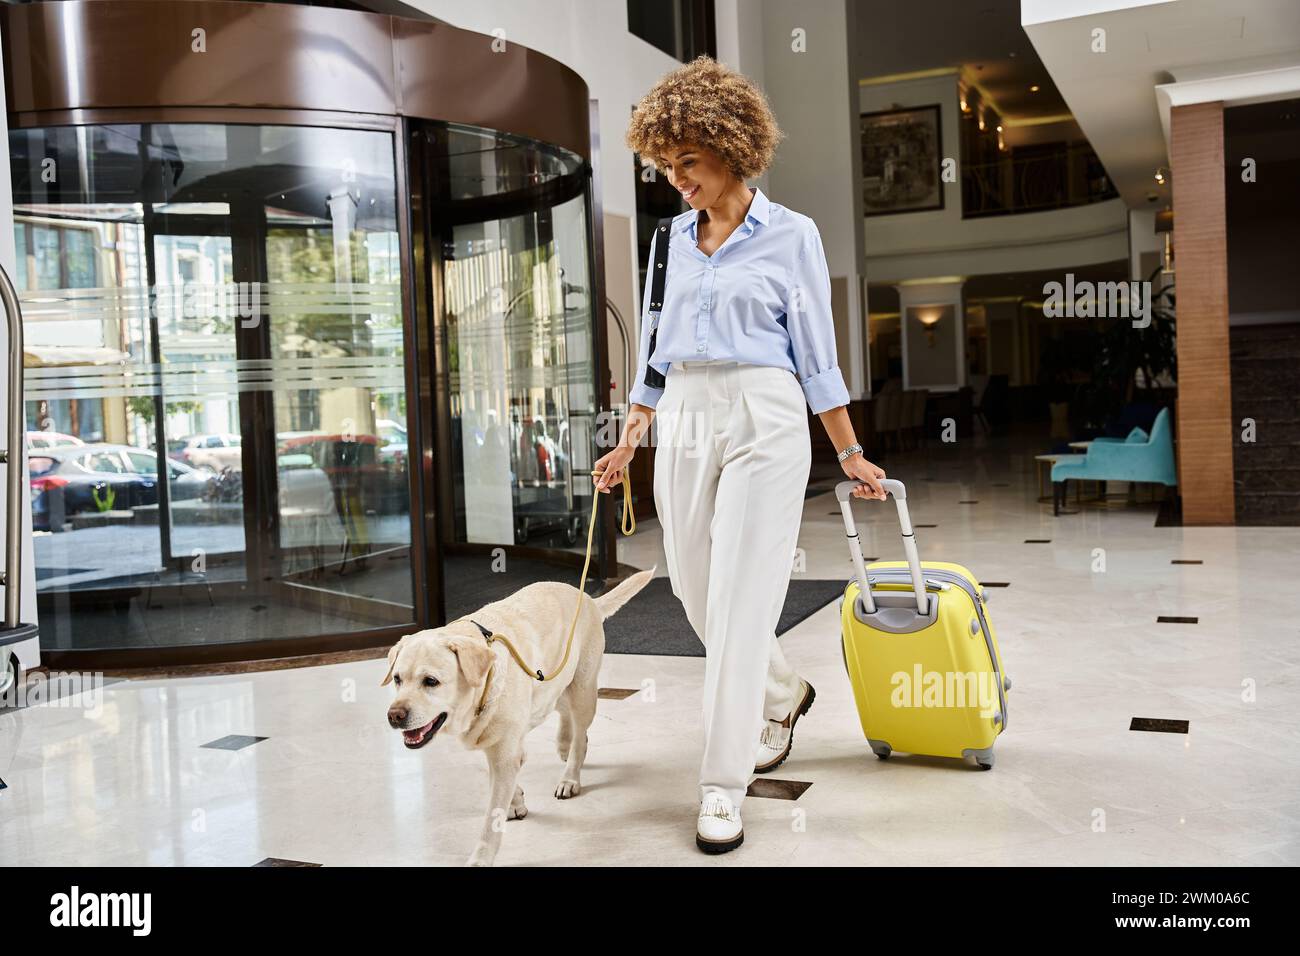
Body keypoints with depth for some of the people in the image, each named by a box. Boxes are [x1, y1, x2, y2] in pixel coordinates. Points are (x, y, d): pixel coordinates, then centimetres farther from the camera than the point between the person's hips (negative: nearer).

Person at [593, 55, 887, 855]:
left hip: (764, 421, -6)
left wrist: (851, 455, 0)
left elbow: (816, 354, 1)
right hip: (684, 422, 6)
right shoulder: (677, 238, 13)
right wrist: (630, 441, 17)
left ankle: (724, 787, 0)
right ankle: (783, 694, 39)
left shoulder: (791, 234, -1)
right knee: (698, 593, 11)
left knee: (740, 602, -8)